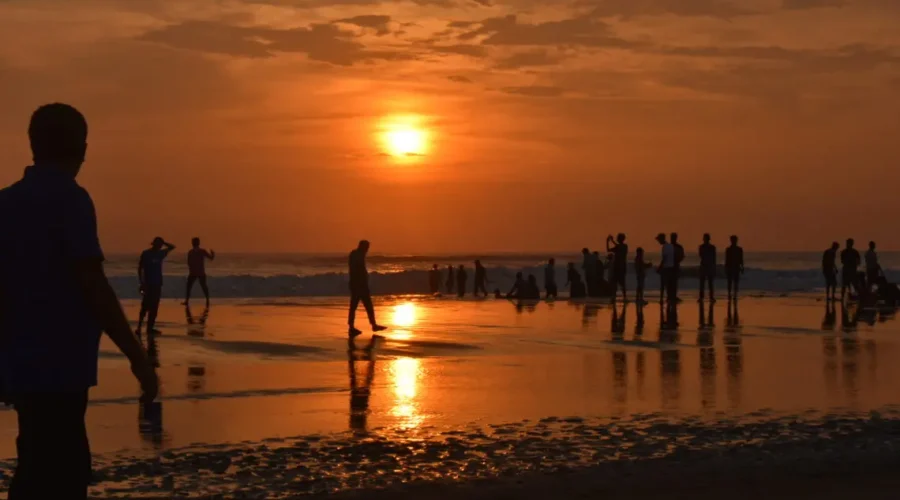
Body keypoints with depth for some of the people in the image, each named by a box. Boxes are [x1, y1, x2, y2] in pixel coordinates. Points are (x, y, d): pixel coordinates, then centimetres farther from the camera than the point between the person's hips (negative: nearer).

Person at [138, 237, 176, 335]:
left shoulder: (160, 253, 10)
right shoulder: (146, 253, -6)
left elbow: (172, 247, 21)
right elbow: (140, 268, -7)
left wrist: (164, 243, 3)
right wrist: (142, 282, -13)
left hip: (157, 283, 7)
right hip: (148, 283, -7)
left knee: (154, 307, 5)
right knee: (146, 306, -9)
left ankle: (150, 327, 9)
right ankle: (139, 327, -8)